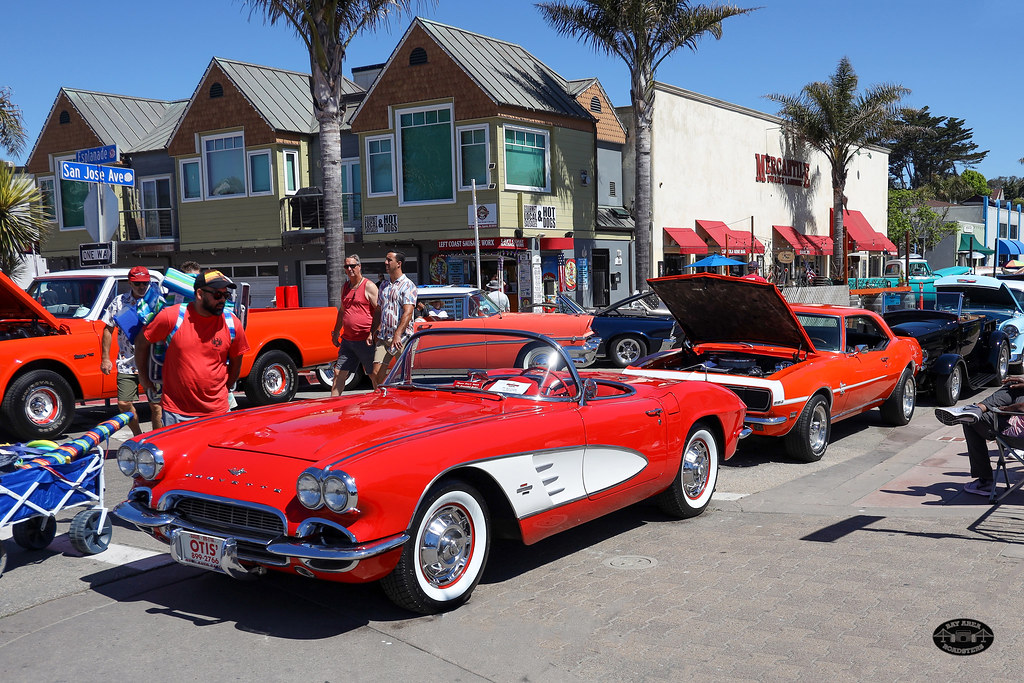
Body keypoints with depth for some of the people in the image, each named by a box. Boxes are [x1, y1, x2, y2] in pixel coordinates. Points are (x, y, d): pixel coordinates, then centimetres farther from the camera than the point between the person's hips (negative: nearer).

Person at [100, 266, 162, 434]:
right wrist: (105, 358, 7)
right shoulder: (119, 302, 5)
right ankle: (138, 436, 25)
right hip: (126, 363, 2)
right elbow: (108, 330, 11)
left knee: (155, 406, 1)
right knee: (124, 404, 2)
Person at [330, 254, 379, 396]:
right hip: (347, 340, 7)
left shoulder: (369, 286, -6)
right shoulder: (345, 287, 16)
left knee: (375, 376, 2)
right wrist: (335, 334, 23)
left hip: (365, 340, -7)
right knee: (338, 373, 3)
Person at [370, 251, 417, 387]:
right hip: (383, 338, 6)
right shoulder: (384, 285, 16)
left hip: (402, 338, -6)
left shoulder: (407, 285, -6)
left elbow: (408, 312, -16)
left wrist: (398, 335, -26)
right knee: (377, 374, -2)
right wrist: (374, 332, 16)